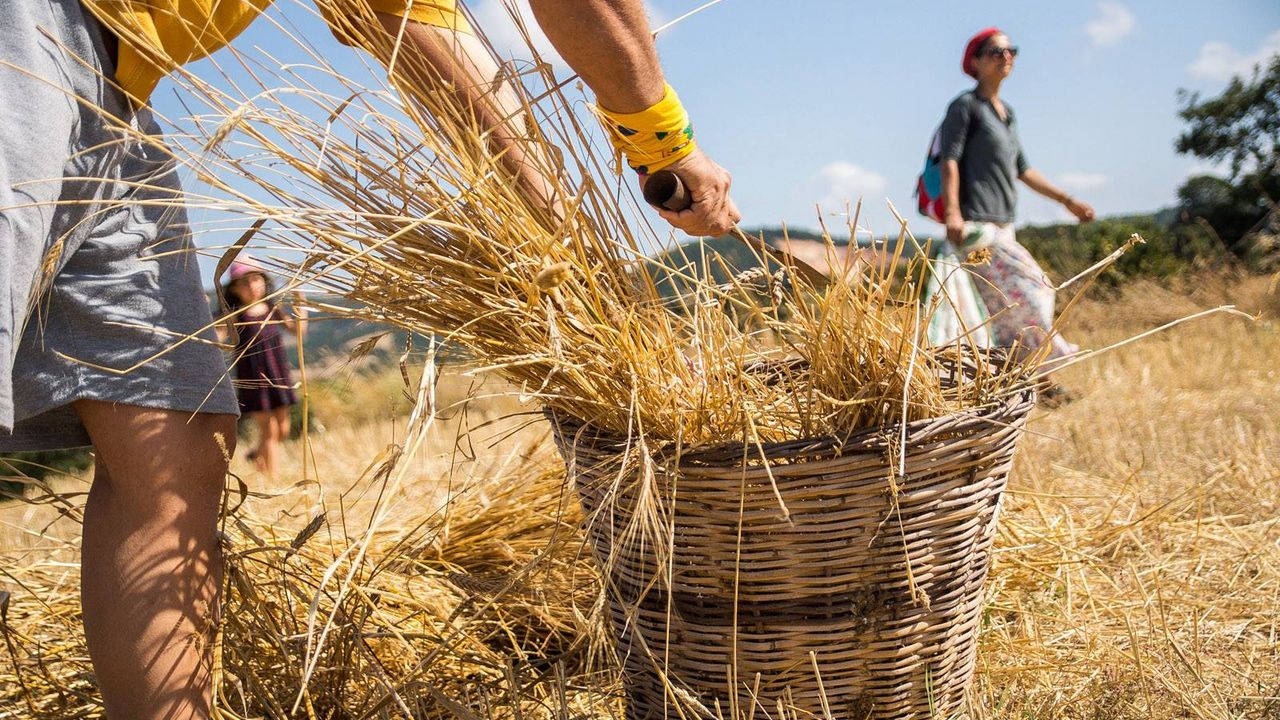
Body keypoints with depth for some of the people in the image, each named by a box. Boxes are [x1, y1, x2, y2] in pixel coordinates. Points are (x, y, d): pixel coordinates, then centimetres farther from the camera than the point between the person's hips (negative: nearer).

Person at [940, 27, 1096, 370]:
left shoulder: (1007, 113, 22)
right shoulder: (966, 105, -3)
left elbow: (1022, 169, 26)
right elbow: (950, 159, -14)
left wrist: (1067, 200, 23)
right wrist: (952, 211, -28)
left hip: (1001, 227, 9)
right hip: (975, 224, -9)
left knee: (1008, 304, 6)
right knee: (1020, 293, -15)